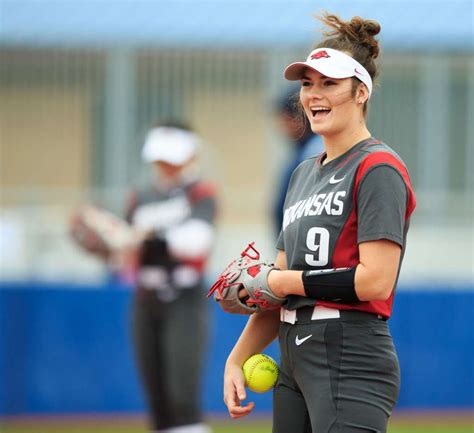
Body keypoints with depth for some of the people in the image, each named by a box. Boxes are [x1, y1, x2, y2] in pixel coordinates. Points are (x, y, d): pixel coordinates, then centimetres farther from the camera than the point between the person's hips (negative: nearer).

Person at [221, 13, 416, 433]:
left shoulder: (378, 169, -7)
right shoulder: (305, 173, 20)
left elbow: (376, 281, -18)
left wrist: (285, 281, -7)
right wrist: (237, 359, 11)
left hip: (350, 364, -9)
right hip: (294, 363, 9)